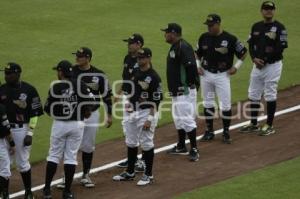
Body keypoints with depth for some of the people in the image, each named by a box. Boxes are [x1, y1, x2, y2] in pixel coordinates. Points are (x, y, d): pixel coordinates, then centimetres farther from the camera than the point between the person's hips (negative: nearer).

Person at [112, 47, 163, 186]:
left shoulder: (153, 77, -15)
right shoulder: (136, 73, 10)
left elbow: (156, 100, -17)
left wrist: (150, 119, -21)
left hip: (147, 112, -9)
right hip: (134, 112, 9)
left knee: (146, 144, -2)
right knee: (131, 142, 14)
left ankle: (148, 175, 8)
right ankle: (129, 173, 25)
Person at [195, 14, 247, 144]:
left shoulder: (230, 39, -10)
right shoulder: (204, 38, 1)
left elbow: (243, 52, 1)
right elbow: (197, 53, 17)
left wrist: (236, 66, -5)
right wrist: (198, 66, 3)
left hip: (222, 75, -4)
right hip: (206, 74, 4)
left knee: (225, 105, -3)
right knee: (207, 103, 10)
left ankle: (226, 132, 9)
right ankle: (209, 131, 20)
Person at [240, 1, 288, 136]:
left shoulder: (279, 27, -8)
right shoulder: (256, 27, 10)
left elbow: (281, 48, -13)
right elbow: (251, 45, 12)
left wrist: (265, 59, -15)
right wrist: (254, 58, -7)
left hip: (273, 65, -6)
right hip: (257, 65, 6)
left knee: (270, 95, -2)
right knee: (253, 94, 9)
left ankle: (269, 126, 6)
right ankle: (253, 124, 19)